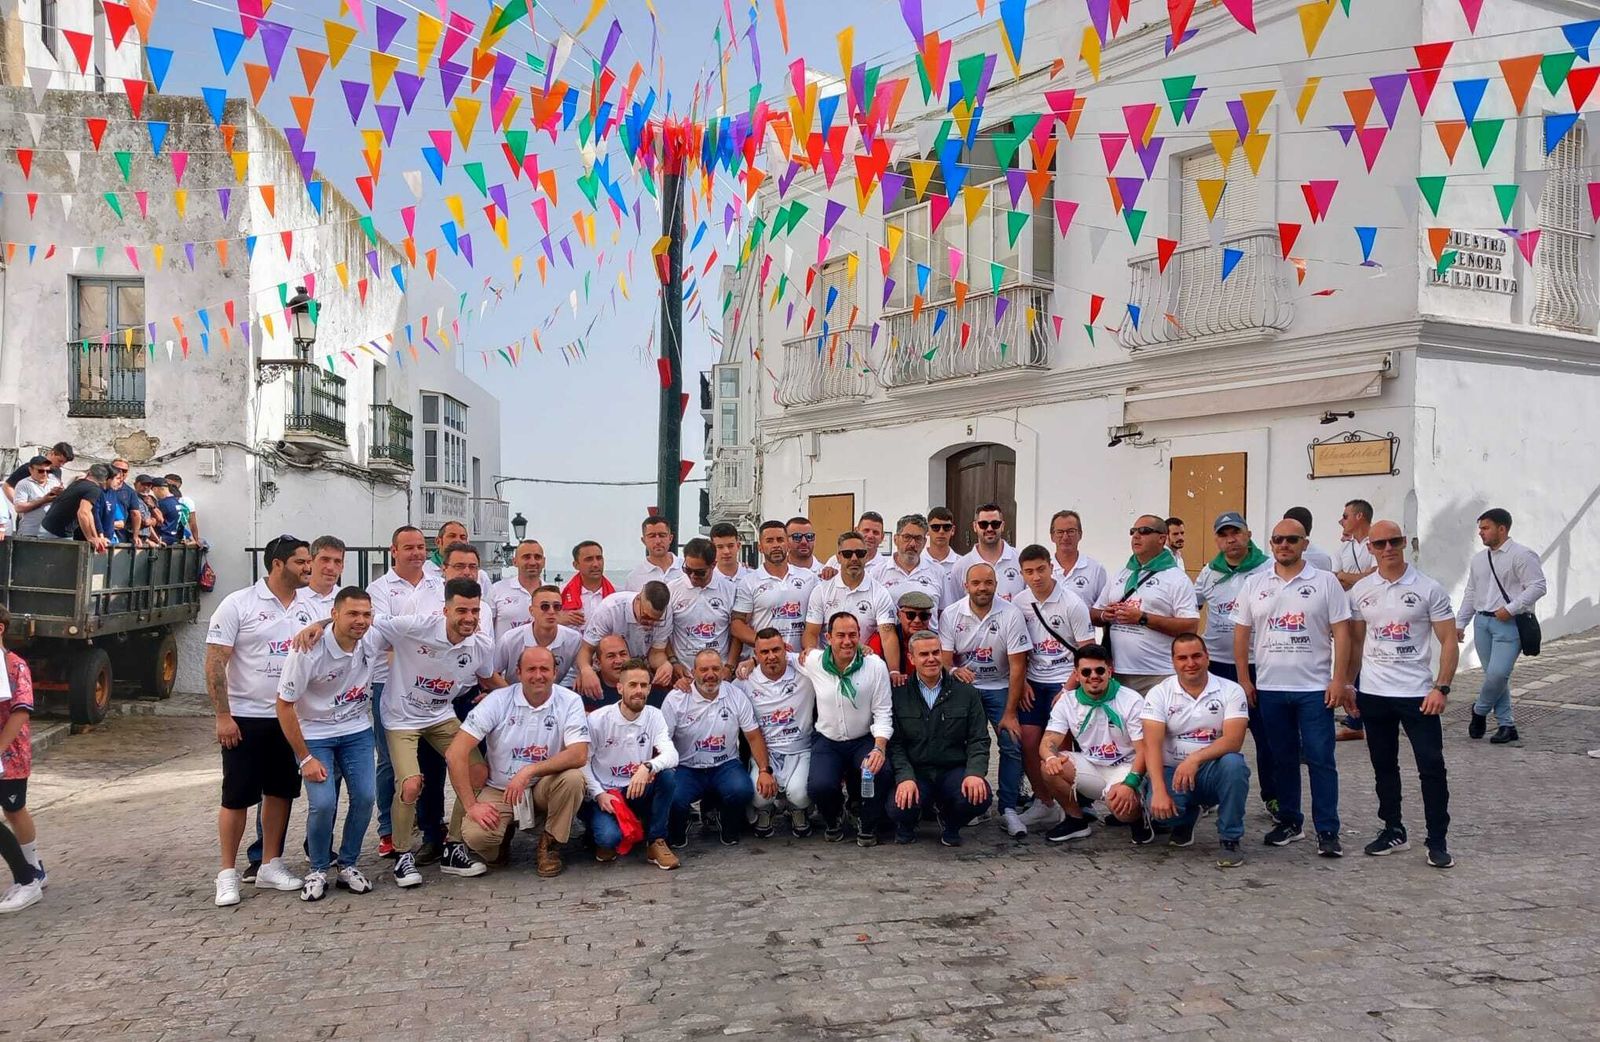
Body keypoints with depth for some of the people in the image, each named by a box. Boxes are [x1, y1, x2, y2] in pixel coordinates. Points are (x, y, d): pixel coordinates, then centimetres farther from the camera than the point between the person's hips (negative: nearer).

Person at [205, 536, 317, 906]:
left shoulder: (307, 609, 5)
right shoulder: (238, 604, -10)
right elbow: (215, 662, -10)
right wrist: (223, 716, -14)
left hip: (290, 718, 5)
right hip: (245, 719, -5)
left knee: (281, 791, 11)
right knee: (237, 796, 2)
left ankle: (270, 865, 23)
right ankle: (227, 873, 14)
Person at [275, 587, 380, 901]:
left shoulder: (373, 644, -11)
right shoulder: (308, 651, -22)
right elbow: (284, 705, -16)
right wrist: (305, 758, -15)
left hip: (357, 732, 4)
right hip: (315, 735, -4)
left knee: (365, 797, -9)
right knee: (323, 803, -18)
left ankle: (347, 865, 12)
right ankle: (318, 869, 6)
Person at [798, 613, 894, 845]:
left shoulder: (876, 665, -11)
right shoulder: (814, 662, -8)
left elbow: (883, 713, -9)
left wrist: (879, 748, -23)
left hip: (864, 739, -1)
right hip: (827, 740, 1)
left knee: (881, 772, -32)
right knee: (819, 787, -27)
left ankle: (869, 827, 1)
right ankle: (833, 820, 14)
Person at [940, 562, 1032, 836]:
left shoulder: (1011, 615, -11)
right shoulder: (951, 614, -6)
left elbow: (1017, 667, -11)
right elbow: (944, 659, -7)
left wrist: (1010, 713, -14)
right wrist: (953, 670, -34)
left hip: (999, 688, 0)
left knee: (1012, 745, -12)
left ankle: (1009, 809, -2)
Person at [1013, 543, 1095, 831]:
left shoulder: (1072, 604, -11)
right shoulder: (1019, 603, 1)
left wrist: (1068, 689, -14)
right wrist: (1022, 682, 2)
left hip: (1065, 682, -4)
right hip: (1033, 682, 4)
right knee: (1028, 740, -1)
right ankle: (1044, 803, 14)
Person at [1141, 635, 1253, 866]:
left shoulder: (1231, 691, -4)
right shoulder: (1159, 694, -4)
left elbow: (1233, 740, -18)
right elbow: (1152, 746, -14)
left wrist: (1195, 758, -34)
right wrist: (1159, 791, -28)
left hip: (1214, 771, 0)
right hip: (1173, 771, 0)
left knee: (1233, 764, -34)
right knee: (1159, 810, -30)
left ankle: (1230, 840, -12)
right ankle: (1185, 819, 13)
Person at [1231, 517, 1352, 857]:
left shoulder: (1325, 582, -1)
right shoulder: (1255, 585, 7)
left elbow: (1341, 633, -3)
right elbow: (1241, 634, 9)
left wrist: (1338, 680, -9)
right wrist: (1244, 679, 4)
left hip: (1314, 688, -3)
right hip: (1269, 688, 3)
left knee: (1320, 759, -2)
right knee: (1283, 759, 11)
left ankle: (1327, 831, 5)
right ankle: (1289, 822, 22)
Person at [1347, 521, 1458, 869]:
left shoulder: (1428, 589, -5)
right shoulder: (1361, 591, 5)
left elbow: (1448, 641, -6)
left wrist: (1441, 687, -14)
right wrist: (1349, 683, 8)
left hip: (1417, 693, -3)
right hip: (1373, 693, 3)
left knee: (1431, 767, -2)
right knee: (1384, 766, 12)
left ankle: (1438, 840, 10)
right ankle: (1393, 831, 24)